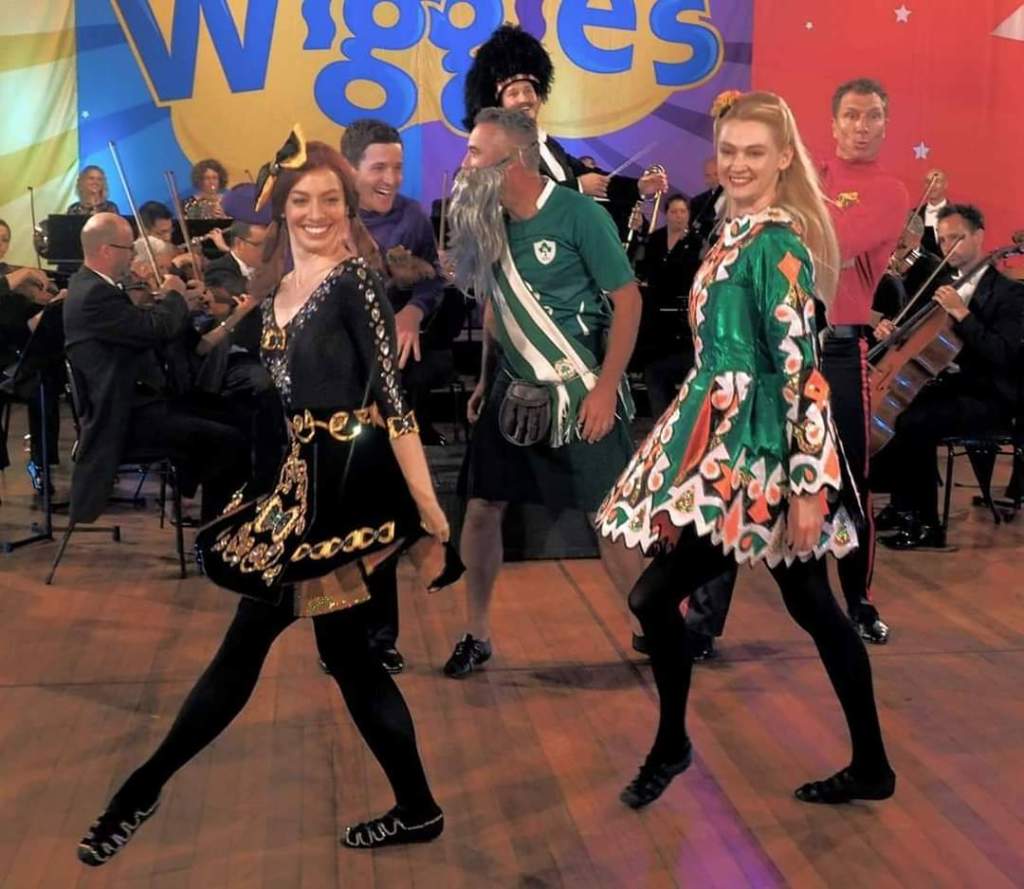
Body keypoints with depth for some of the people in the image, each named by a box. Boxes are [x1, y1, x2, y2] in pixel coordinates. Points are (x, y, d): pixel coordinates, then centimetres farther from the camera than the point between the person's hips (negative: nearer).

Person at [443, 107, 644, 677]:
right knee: (481, 508, 6)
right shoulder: (488, 219, 2)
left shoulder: (580, 215, -15)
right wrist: (485, 380, 12)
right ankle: (478, 635, 22)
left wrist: (606, 388, -16)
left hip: (579, 393, -5)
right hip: (512, 390, 6)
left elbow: (629, 300, -12)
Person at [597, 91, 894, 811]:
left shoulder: (778, 245, -15)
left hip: (757, 458, -9)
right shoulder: (737, 232, 12)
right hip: (725, 444, 9)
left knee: (655, 597, -3)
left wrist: (810, 483, -22)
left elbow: (804, 371, -20)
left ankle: (672, 744, 20)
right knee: (812, 607, 14)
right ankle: (871, 766, 26)